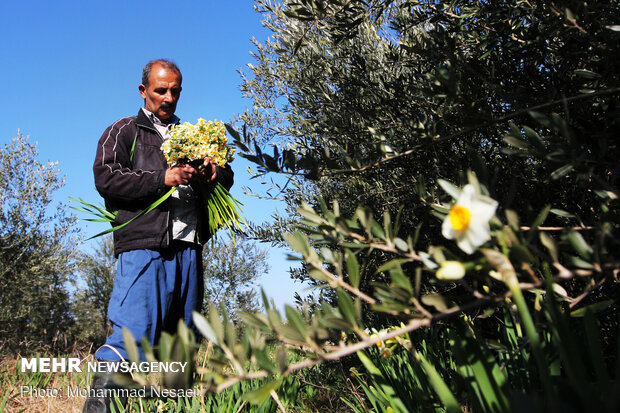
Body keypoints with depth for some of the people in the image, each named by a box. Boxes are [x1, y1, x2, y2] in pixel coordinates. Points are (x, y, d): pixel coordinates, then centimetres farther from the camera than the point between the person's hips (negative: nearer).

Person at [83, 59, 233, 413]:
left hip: (188, 248, 5)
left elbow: (227, 177, 20)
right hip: (144, 245, -5)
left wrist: (213, 175, -5)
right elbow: (106, 177, -5)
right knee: (134, 333, -14)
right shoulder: (124, 131, 11)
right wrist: (163, 179, -15)